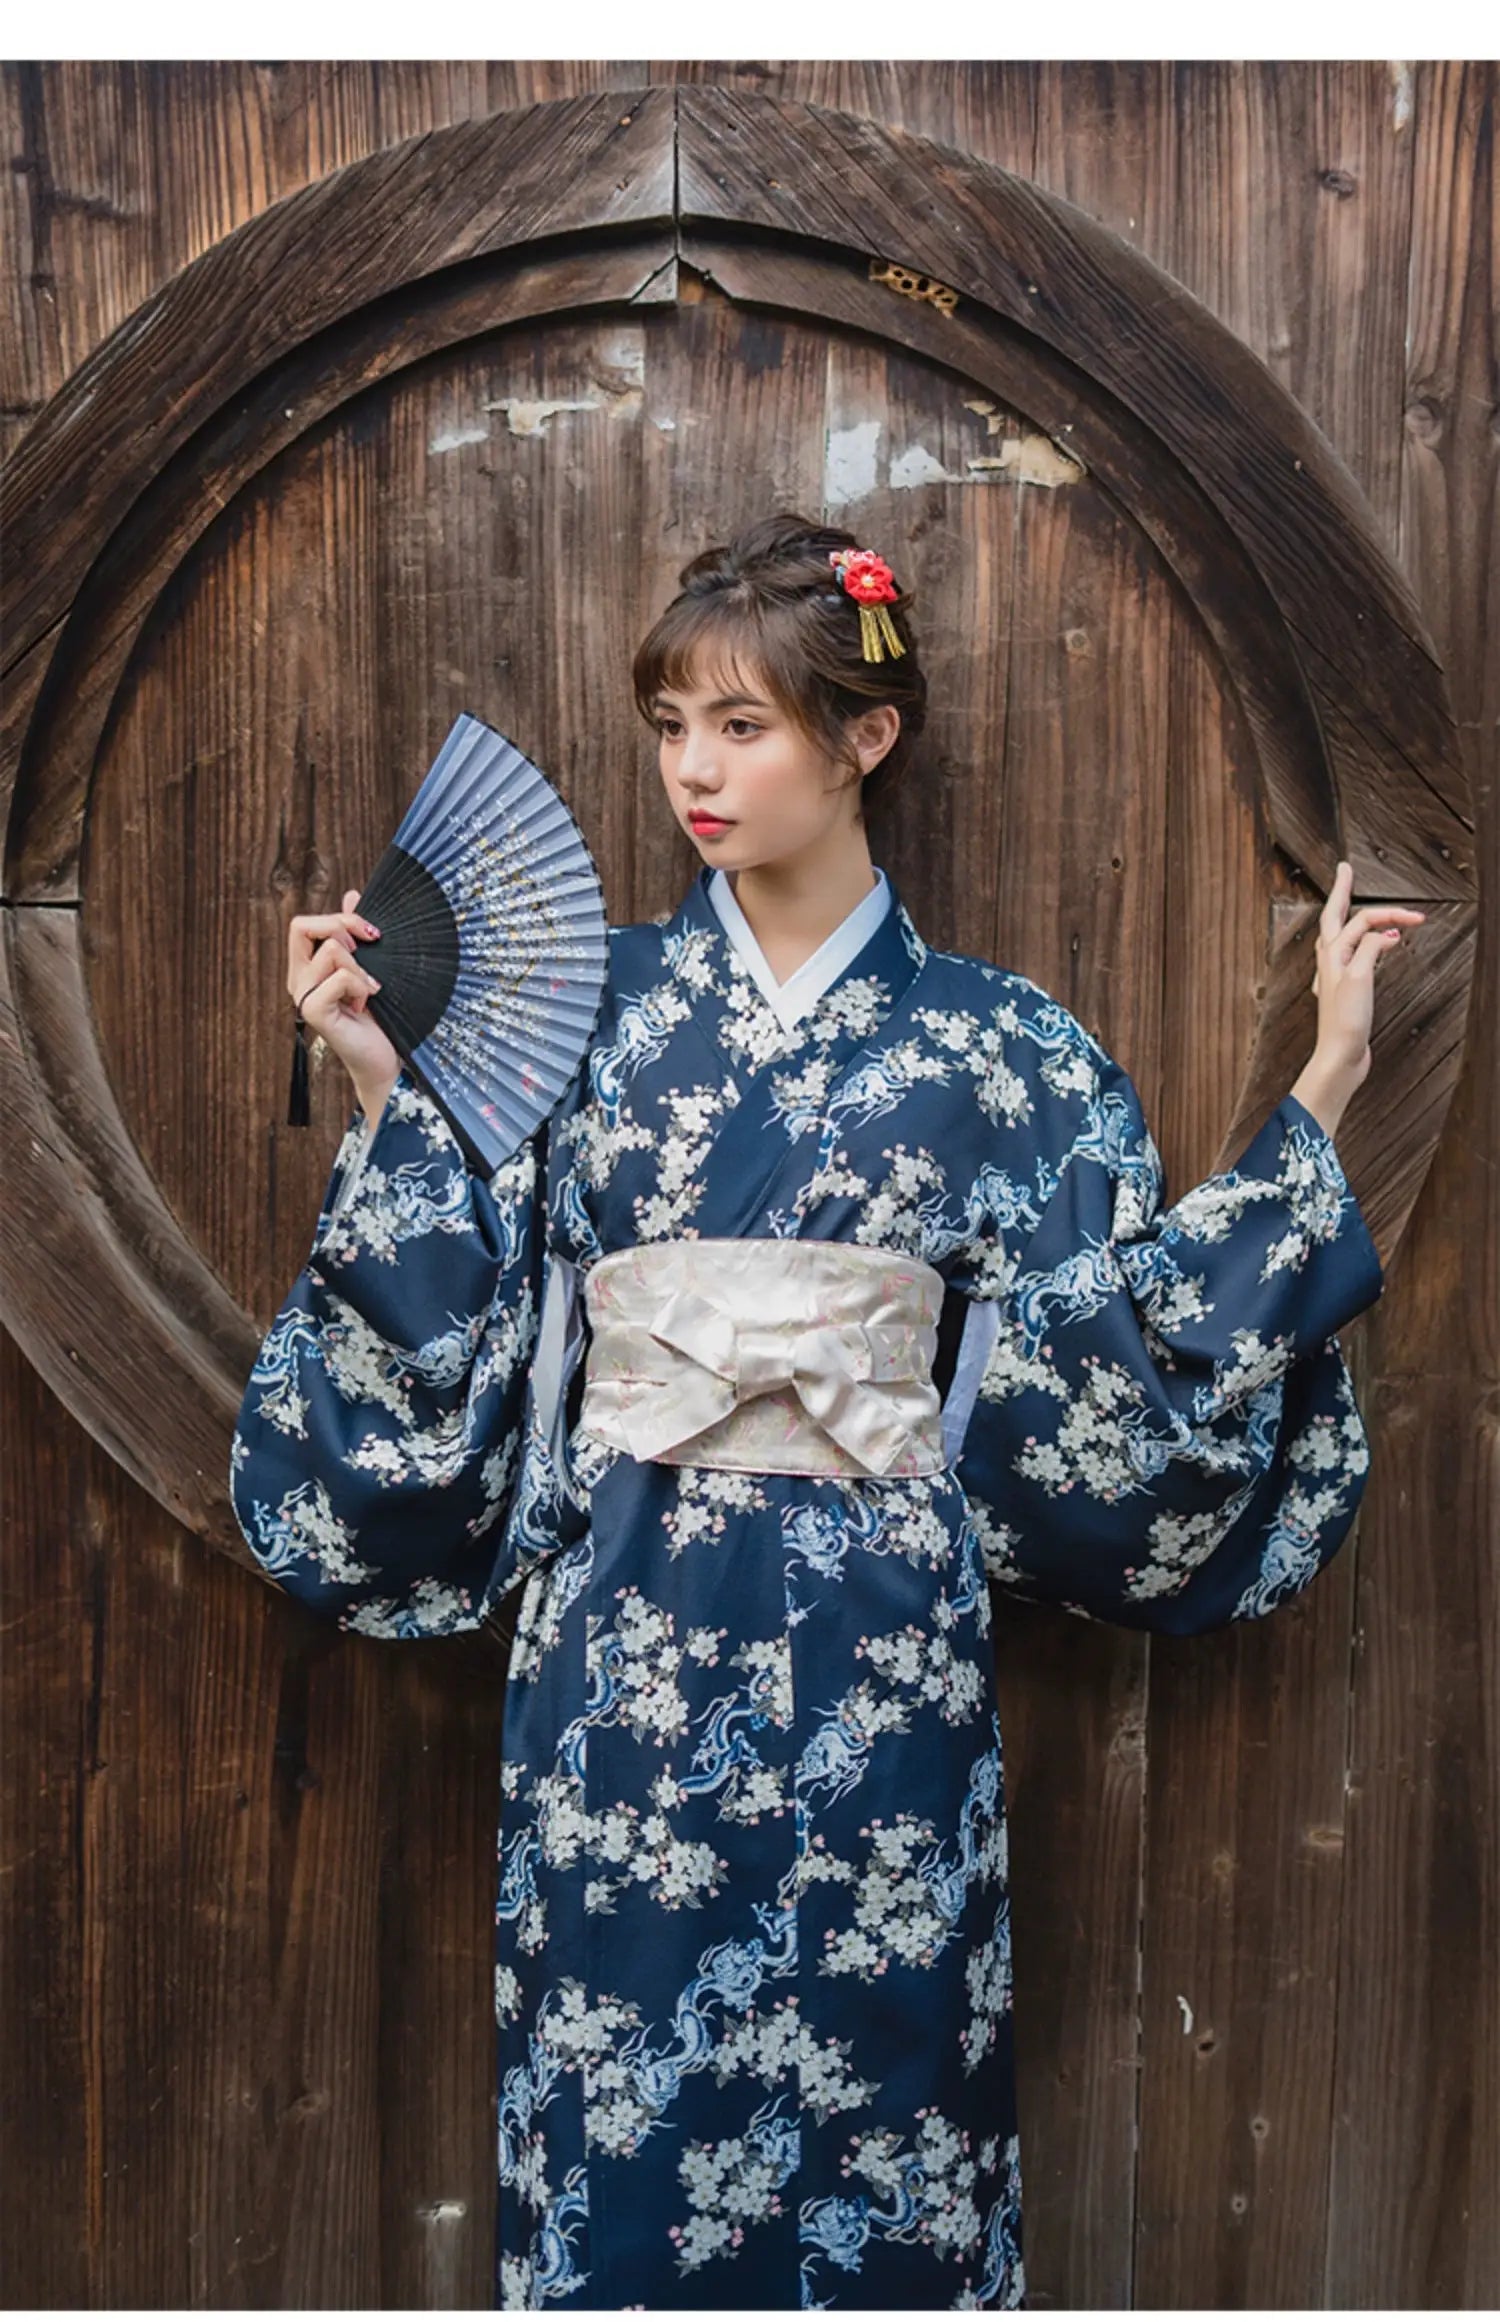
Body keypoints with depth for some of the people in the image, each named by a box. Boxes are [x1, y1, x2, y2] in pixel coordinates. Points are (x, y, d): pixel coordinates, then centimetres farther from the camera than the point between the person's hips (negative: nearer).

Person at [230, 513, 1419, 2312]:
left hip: (879, 1643, -1)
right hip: (628, 1634, 1)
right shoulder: (593, 1007, 4)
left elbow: (1145, 1313, 1)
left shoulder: (993, 1045, 1)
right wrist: (382, 1093, -3)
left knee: (872, 2083, 11)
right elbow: (461, 1316, 4)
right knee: (615, 2089, 11)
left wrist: (1318, 1093, -1)